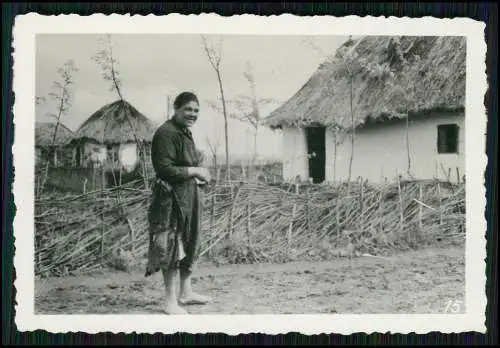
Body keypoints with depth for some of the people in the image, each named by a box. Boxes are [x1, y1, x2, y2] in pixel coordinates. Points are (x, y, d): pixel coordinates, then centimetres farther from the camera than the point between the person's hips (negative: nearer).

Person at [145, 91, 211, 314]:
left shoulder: (186, 133, 14)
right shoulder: (166, 133, -16)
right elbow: (164, 169, -24)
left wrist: (200, 174, 8)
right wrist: (194, 171, -18)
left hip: (190, 198, 10)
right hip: (172, 198, -10)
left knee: (189, 244, 16)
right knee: (172, 247, -4)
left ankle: (186, 293, 30)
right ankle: (170, 302, 5)